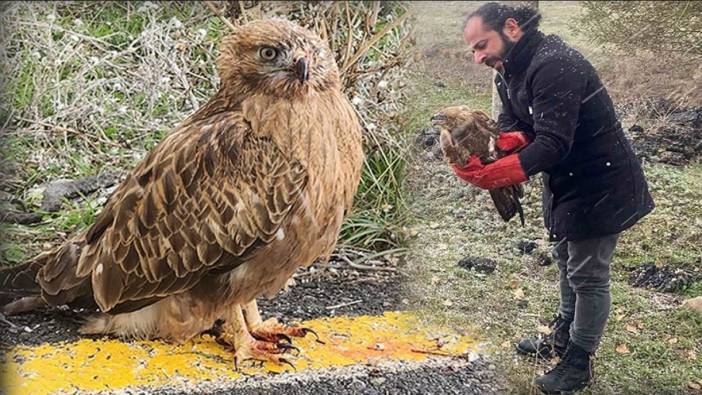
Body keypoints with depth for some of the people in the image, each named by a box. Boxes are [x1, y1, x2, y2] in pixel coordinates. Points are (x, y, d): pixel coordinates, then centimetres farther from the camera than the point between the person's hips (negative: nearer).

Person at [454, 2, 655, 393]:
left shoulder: (553, 66, -29)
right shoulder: (510, 70, 3)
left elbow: (552, 144, -35)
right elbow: (513, 127, -1)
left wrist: (488, 176, -41)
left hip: (601, 185, -10)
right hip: (565, 181, 10)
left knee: (588, 274, 2)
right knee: (567, 259, 23)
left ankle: (579, 363, 18)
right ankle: (564, 337, 42)